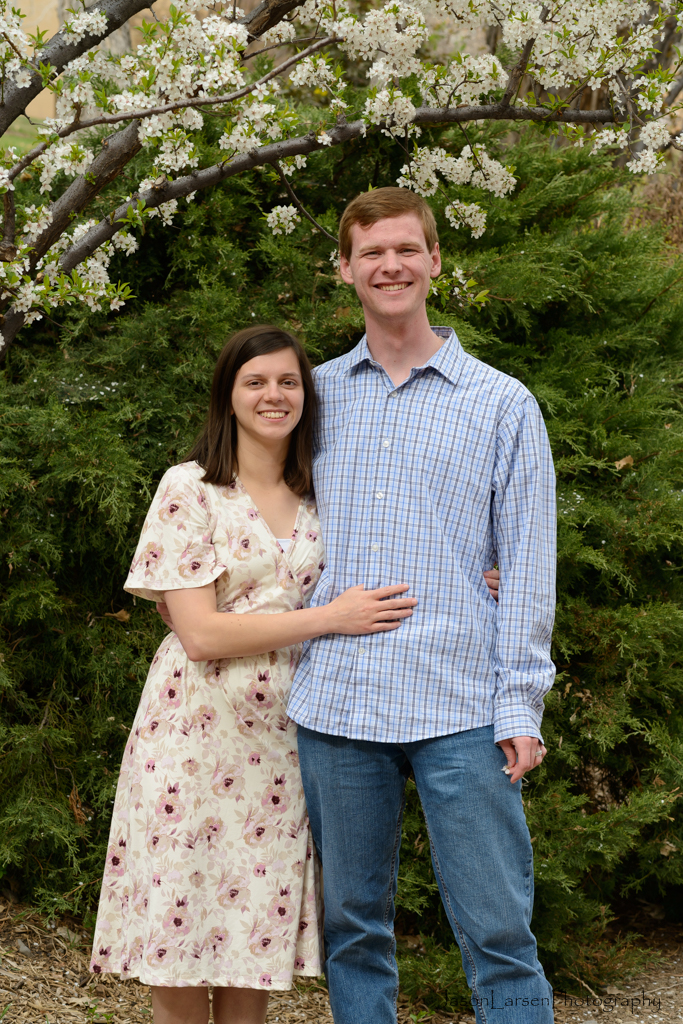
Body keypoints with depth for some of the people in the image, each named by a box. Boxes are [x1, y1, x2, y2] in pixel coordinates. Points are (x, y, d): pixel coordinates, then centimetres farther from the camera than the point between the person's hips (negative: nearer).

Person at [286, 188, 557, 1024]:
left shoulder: (503, 405, 7)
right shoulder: (317, 396, 13)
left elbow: (527, 568, 3)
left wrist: (520, 706, -5)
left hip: (460, 710, -2)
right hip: (334, 704, 3)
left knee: (498, 933, -5)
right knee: (353, 927, 9)